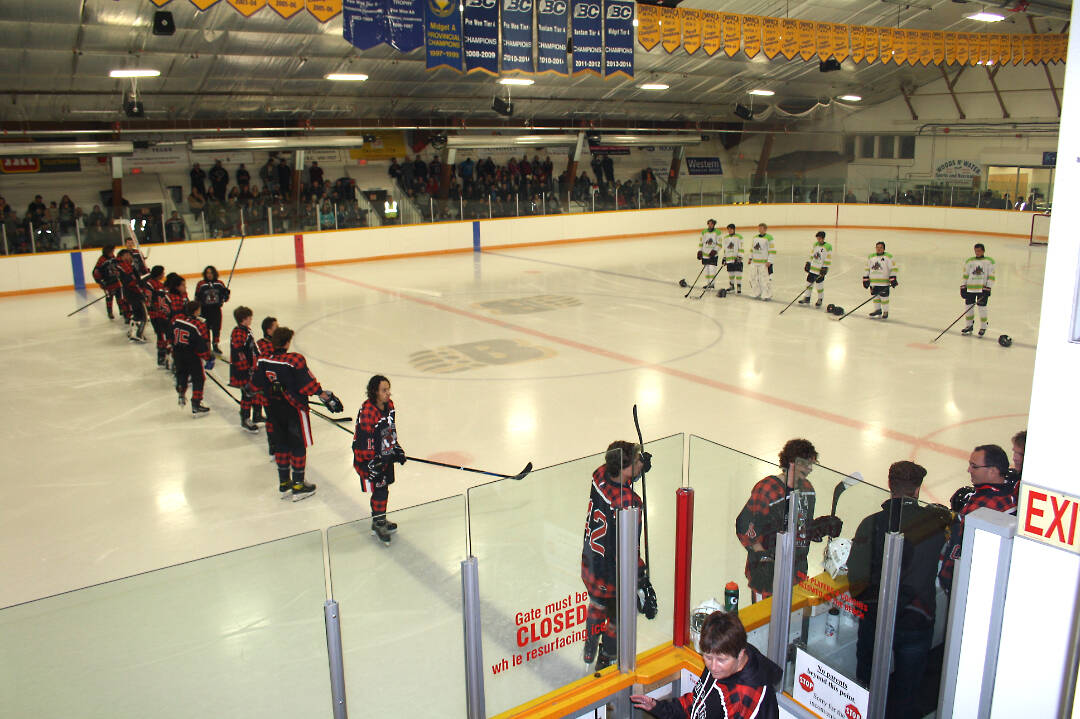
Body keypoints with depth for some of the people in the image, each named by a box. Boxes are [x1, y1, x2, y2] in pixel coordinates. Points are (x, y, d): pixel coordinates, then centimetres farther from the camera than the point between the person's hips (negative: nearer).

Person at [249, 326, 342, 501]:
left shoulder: (262, 361, -5)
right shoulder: (295, 360, -21)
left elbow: (256, 386, 7)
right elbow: (309, 385, -20)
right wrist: (328, 398, -11)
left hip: (274, 410, 5)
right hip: (295, 409, -5)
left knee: (281, 444, 18)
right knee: (298, 445, 8)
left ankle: (284, 483, 28)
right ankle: (298, 485, 15)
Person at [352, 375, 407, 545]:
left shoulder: (389, 405, -1)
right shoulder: (367, 412, -27)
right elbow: (364, 442, -24)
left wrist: (397, 448, 16)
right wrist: (372, 462, -23)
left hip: (386, 453, 8)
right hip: (369, 457, -8)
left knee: (384, 486, 18)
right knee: (380, 490, -5)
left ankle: (380, 521, 34)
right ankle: (378, 524, 11)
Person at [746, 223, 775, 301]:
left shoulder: (769, 238, -9)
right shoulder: (754, 237, 13)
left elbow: (772, 251, -10)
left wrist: (769, 261, -15)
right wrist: (750, 258, 16)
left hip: (764, 262, -7)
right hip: (754, 262, 7)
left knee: (766, 279, -7)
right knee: (753, 277, 8)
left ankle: (767, 295, 2)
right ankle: (758, 294, 22)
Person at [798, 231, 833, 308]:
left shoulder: (828, 247, -11)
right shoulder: (815, 244, 8)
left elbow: (828, 259, -10)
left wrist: (825, 268, -14)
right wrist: (808, 263, 12)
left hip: (820, 270, -6)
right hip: (812, 268, 6)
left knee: (819, 285, 0)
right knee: (809, 282, 9)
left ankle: (820, 299, 16)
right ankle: (807, 298, 21)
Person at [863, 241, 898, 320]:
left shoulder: (888, 257, -3)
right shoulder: (871, 257, 10)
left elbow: (893, 268, -5)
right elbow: (867, 269, 15)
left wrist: (893, 279, -13)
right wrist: (865, 279, 10)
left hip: (884, 282, -4)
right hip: (873, 282, 4)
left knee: (884, 297, -1)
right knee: (875, 296, 11)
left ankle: (885, 312, 13)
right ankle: (877, 310, 27)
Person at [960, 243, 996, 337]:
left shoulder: (989, 261, 1)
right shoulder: (969, 261, 10)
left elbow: (991, 276, -1)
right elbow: (965, 275, 12)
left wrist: (987, 288, -9)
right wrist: (963, 287, 4)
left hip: (983, 288, -3)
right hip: (970, 288, 3)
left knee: (982, 307, -3)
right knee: (969, 306, 5)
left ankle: (983, 327, 11)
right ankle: (969, 325, 21)